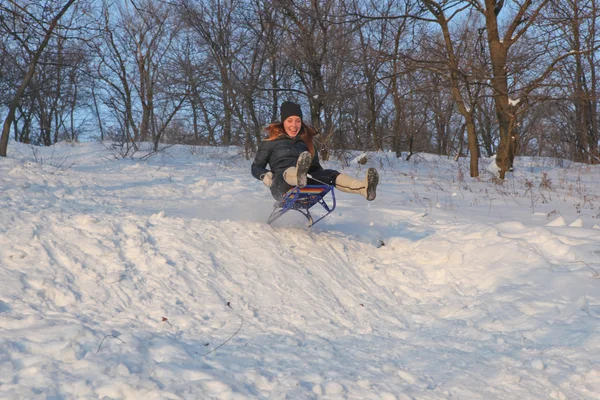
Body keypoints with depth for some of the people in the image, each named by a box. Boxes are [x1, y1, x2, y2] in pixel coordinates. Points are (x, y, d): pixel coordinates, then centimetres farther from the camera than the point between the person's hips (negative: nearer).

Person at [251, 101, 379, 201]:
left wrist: (323, 176, 4)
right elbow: (256, 167, 16)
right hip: (281, 184, -3)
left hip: (306, 189, 3)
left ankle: (364, 188, -58)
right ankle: (300, 175, -78)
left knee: (330, 174, -29)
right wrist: (264, 176, -9)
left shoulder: (306, 141, 27)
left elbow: (315, 166, 29)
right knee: (290, 172, -39)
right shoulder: (270, 142, 16)